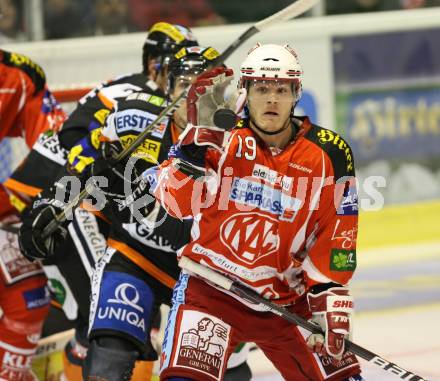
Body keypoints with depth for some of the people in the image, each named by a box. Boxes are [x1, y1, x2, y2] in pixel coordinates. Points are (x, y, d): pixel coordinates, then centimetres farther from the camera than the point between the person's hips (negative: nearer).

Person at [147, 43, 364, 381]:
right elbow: (178, 202, -21)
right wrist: (201, 133, -29)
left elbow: (335, 237, 2)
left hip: (286, 299, 3)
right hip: (212, 287, -3)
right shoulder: (225, 138, -8)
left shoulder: (329, 155, -3)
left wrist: (330, 299, -6)